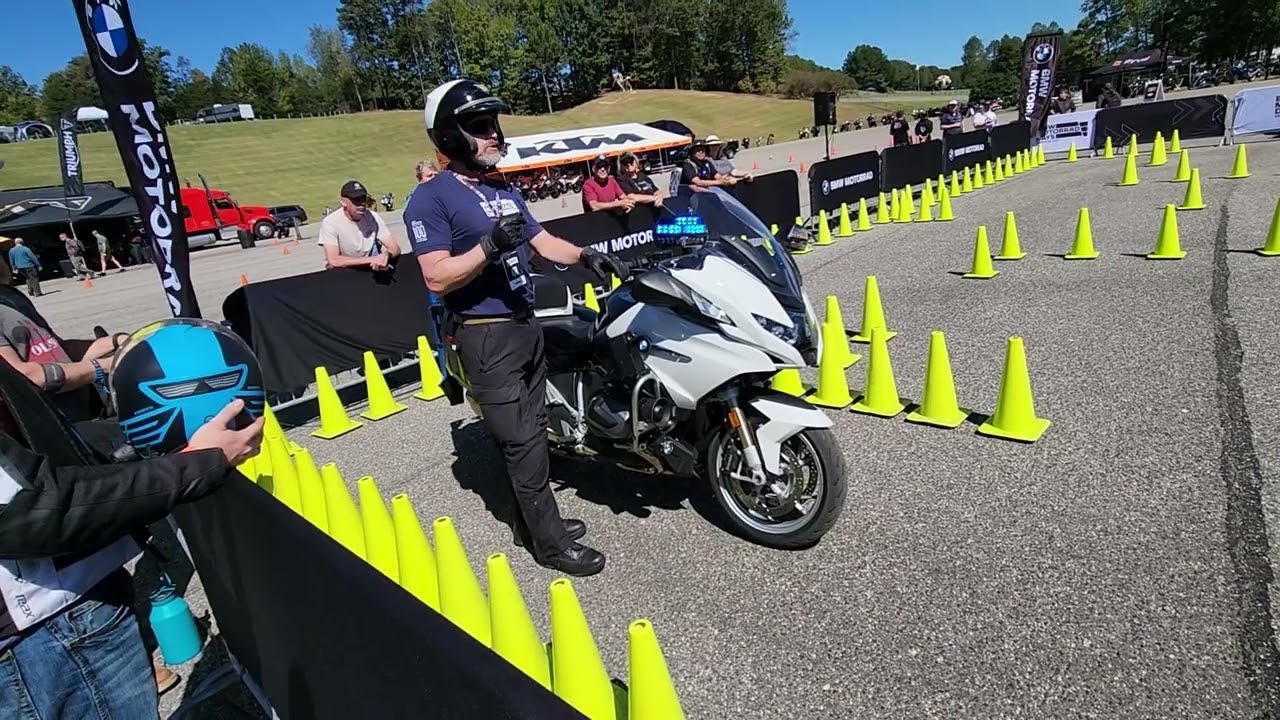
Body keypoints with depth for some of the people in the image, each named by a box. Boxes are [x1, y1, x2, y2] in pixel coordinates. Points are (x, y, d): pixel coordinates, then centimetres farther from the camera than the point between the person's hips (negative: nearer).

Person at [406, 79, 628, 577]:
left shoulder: (504, 189, 15)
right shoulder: (432, 199, -11)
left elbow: (542, 241, 16)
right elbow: (437, 279, -18)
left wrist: (585, 256, -1)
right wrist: (490, 246, -29)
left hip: (526, 324, 8)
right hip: (485, 336, -8)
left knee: (530, 431, 15)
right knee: (523, 439, -4)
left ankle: (530, 520, 31)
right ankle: (550, 541, 10)